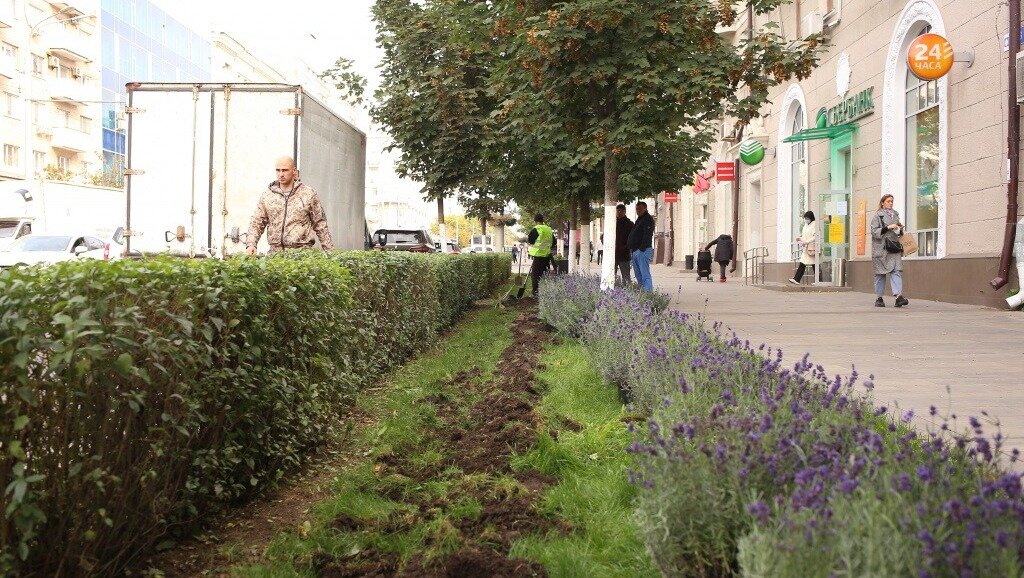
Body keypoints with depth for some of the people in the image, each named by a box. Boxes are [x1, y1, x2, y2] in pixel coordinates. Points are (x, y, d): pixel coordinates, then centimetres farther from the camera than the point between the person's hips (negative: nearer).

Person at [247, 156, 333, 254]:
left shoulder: (308, 194, 6)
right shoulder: (266, 195, 11)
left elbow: (320, 224, 8)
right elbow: (256, 223, 12)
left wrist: (330, 251, 5)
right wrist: (251, 244, -5)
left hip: (302, 250, -2)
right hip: (275, 252, 2)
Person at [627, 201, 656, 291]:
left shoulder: (648, 219, -6)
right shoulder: (639, 220, 24)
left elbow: (647, 235, -17)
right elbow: (632, 235, 27)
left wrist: (642, 248, -22)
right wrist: (628, 247, 18)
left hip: (643, 251, -10)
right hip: (635, 251, 10)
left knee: (645, 275, -14)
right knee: (638, 275, 10)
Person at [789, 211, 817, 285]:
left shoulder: (815, 225, -10)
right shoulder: (806, 225, 18)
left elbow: (816, 237, -17)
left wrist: (806, 242, -21)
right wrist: (800, 238, 6)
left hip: (812, 248, -8)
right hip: (806, 248, 8)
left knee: (814, 265, -1)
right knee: (802, 264, 0)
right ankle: (796, 279, -6)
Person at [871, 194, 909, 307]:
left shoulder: (895, 215, 18)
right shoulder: (877, 216, 1)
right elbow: (874, 231, -10)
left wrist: (900, 229, 7)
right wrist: (888, 227, -18)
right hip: (881, 248, -4)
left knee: (897, 270, -11)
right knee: (880, 273, 2)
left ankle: (898, 296, -20)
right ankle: (878, 298, 11)